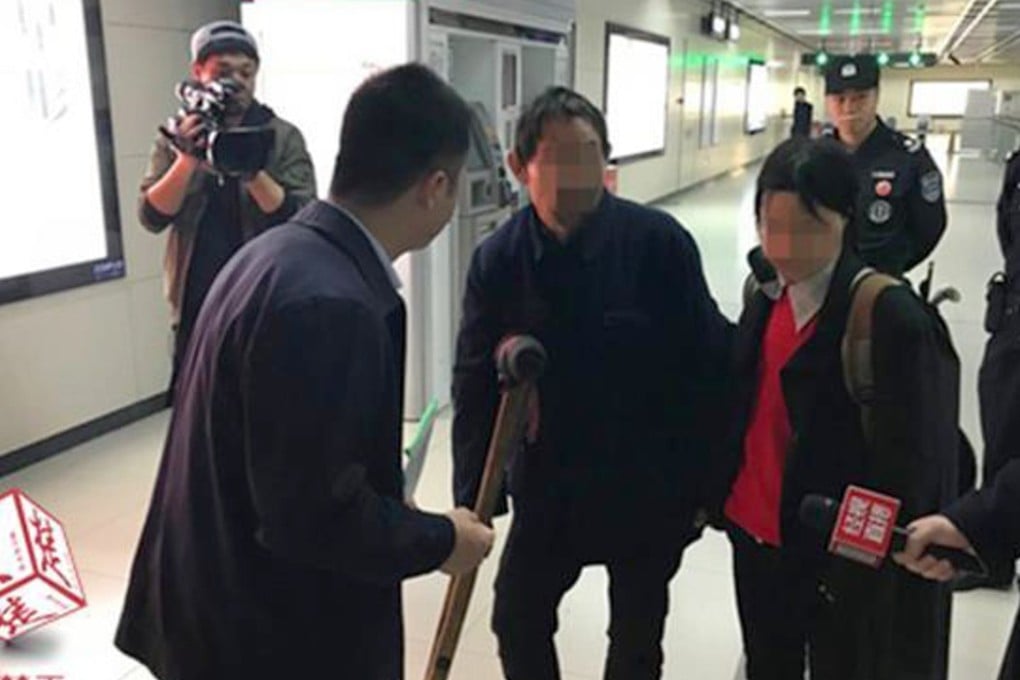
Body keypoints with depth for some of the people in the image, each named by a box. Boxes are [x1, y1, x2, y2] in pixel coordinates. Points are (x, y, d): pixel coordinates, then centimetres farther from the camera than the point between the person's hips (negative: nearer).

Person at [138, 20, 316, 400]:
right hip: (196, 308, 3)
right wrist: (188, 159, -20)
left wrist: (251, 168, -27)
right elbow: (152, 217, -5)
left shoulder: (283, 137, -2)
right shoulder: (177, 138, 5)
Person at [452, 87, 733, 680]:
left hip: (650, 485, -1)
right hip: (549, 485, 2)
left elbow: (708, 362, -10)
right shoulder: (497, 259, -10)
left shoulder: (660, 241, -17)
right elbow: (476, 385, -5)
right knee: (517, 620, 14)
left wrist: (701, 478, -6)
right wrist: (470, 500, -6)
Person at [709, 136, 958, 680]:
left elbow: (906, 462, -18)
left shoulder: (891, 317, -22)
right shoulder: (767, 294, 0)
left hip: (836, 551, -6)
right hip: (755, 533, 6)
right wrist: (717, 494, 9)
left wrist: (866, 567, -14)